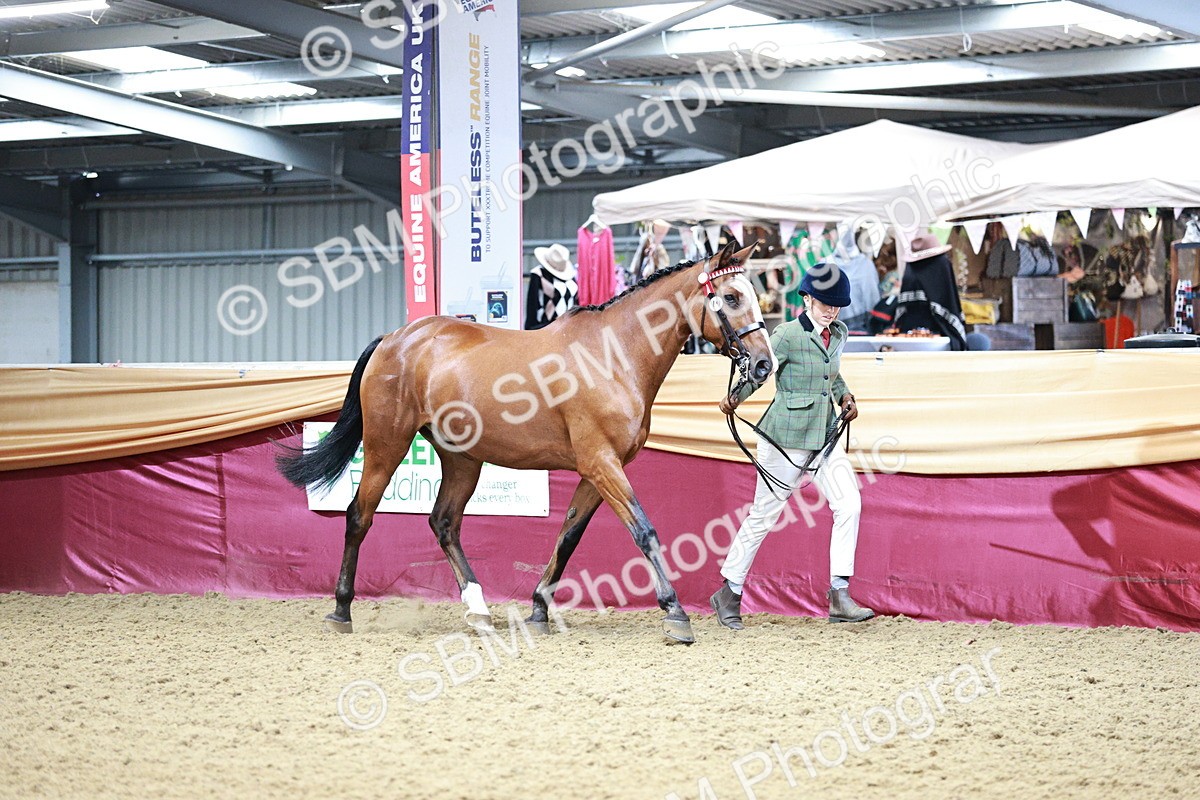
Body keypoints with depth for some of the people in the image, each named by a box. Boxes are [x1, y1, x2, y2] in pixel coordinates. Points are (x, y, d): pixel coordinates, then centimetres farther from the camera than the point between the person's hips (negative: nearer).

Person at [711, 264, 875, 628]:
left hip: (824, 436, 7)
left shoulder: (838, 334, 10)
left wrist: (845, 396, 5)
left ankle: (839, 596, -4)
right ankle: (729, 592, 16)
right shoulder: (787, 335, -12)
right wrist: (733, 398, -34)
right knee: (764, 515, 1)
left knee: (849, 503, -8)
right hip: (786, 437, -7)